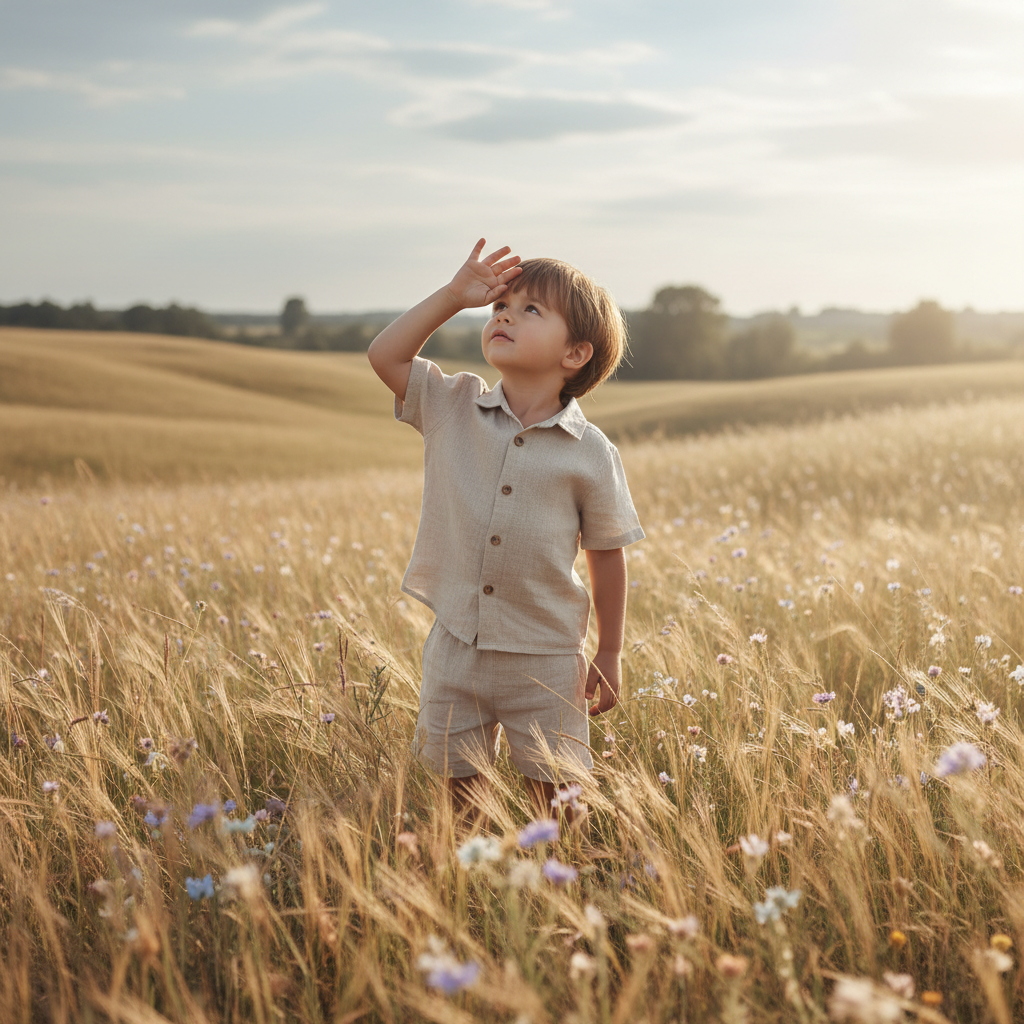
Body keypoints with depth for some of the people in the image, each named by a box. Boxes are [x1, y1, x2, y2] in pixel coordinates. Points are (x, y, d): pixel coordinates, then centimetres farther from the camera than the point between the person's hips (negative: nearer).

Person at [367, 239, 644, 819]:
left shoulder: (590, 454, -8)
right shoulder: (453, 410, 0)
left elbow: (607, 554, -1)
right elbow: (385, 356, -1)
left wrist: (610, 655, 3)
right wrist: (454, 296, -6)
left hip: (546, 661, -2)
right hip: (456, 648, 3)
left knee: (558, 796, 6)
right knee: (457, 787, 13)